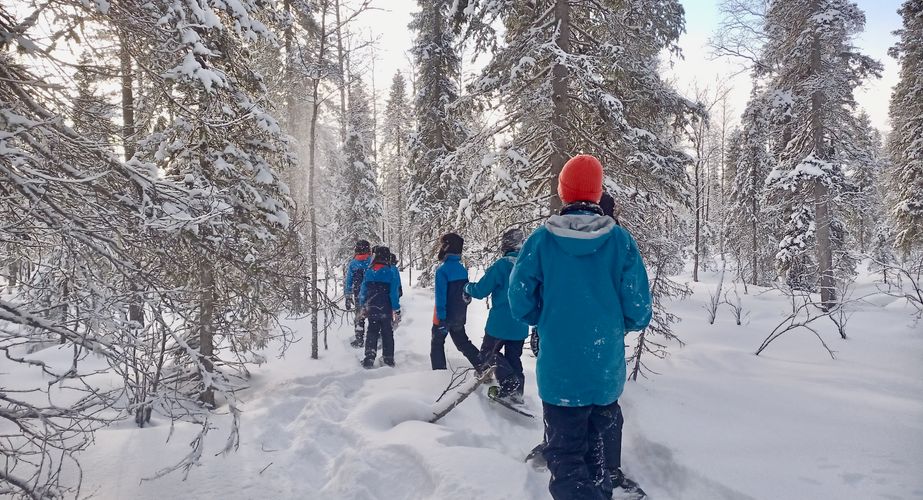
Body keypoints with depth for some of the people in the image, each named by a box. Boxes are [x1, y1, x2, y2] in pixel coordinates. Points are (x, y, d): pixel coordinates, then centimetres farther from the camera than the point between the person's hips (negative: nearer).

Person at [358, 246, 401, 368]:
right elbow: (394, 293, -11)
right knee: (387, 333, 10)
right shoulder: (391, 272, -11)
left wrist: (362, 307, 14)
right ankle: (388, 359, 13)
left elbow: (363, 291, 4)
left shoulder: (369, 272, -2)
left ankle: (369, 357, 5)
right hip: (386, 310, -2)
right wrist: (396, 310, -5)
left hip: (371, 309, 2)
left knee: (372, 332, 13)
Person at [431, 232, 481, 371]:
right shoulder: (462, 269, 3)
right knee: (462, 342, 18)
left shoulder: (442, 270, -19)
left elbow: (441, 296, -22)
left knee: (437, 343, 12)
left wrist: (441, 317, -22)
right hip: (460, 316, 6)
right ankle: (483, 365, 8)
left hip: (445, 316, -6)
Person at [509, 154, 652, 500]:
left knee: (565, 455, 8)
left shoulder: (541, 239, -9)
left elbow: (520, 302, -7)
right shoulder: (620, 240, -8)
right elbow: (638, 311, -7)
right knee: (597, 454, 22)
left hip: (558, 371, -2)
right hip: (607, 371, 2)